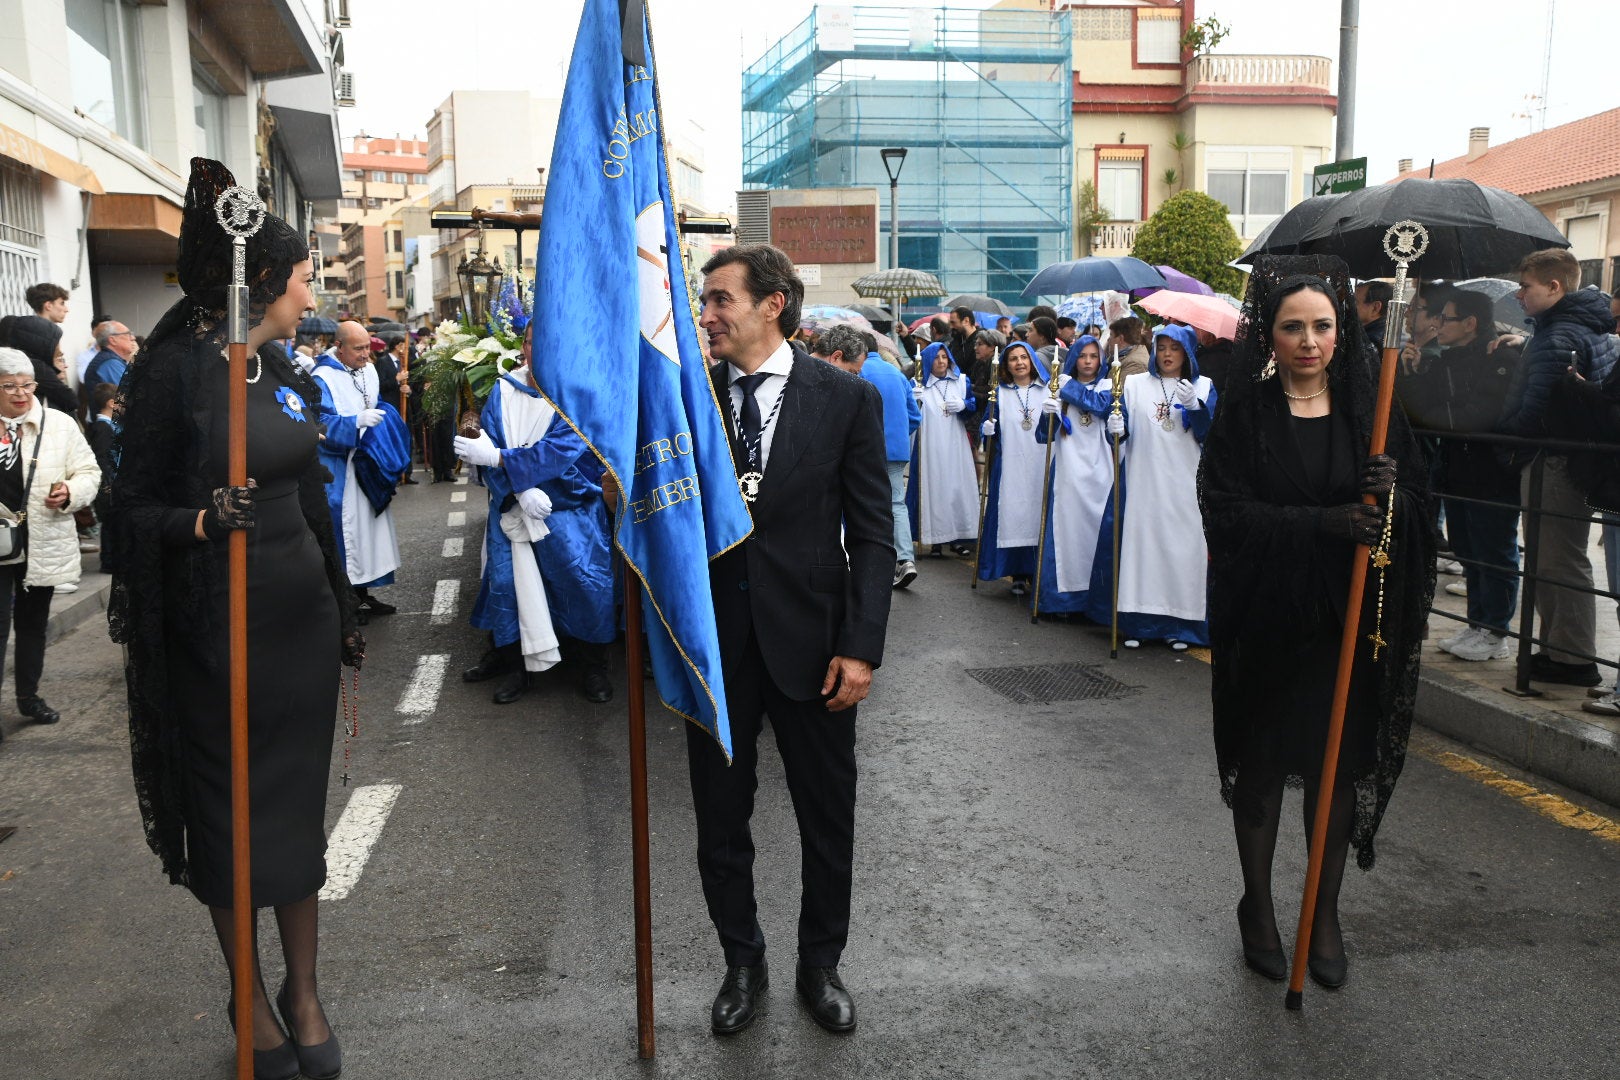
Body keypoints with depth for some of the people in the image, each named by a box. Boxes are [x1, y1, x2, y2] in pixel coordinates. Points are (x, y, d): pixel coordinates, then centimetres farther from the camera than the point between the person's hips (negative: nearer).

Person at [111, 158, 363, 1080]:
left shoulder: (284, 371, 8)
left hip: (300, 617, 6)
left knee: (298, 803, 10)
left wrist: (344, 613, 17)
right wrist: (200, 520, -30)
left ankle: (304, 992, 24)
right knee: (229, 811, 8)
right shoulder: (176, 369, -11)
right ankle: (251, 997, 25)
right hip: (217, 625, -5)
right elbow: (135, 507, -9)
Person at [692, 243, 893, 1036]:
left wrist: (861, 645, -11)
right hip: (714, 641, 2)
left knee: (828, 820, 13)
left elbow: (871, 533, -5)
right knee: (720, 820, 14)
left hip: (810, 640, -1)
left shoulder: (846, 398, -5)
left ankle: (820, 964, 35)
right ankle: (742, 962, 37)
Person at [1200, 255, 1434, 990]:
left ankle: (1325, 914, 25)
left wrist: (1391, 494, -22)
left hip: (1349, 624, 2)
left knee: (1340, 765, 8)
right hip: (1265, 621, -2)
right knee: (1262, 764, 9)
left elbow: (1417, 502, 2)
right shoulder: (1244, 415, -4)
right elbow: (1225, 512, -13)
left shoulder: (1369, 408, 3)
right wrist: (1321, 523, -24)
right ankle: (1257, 906, 27)